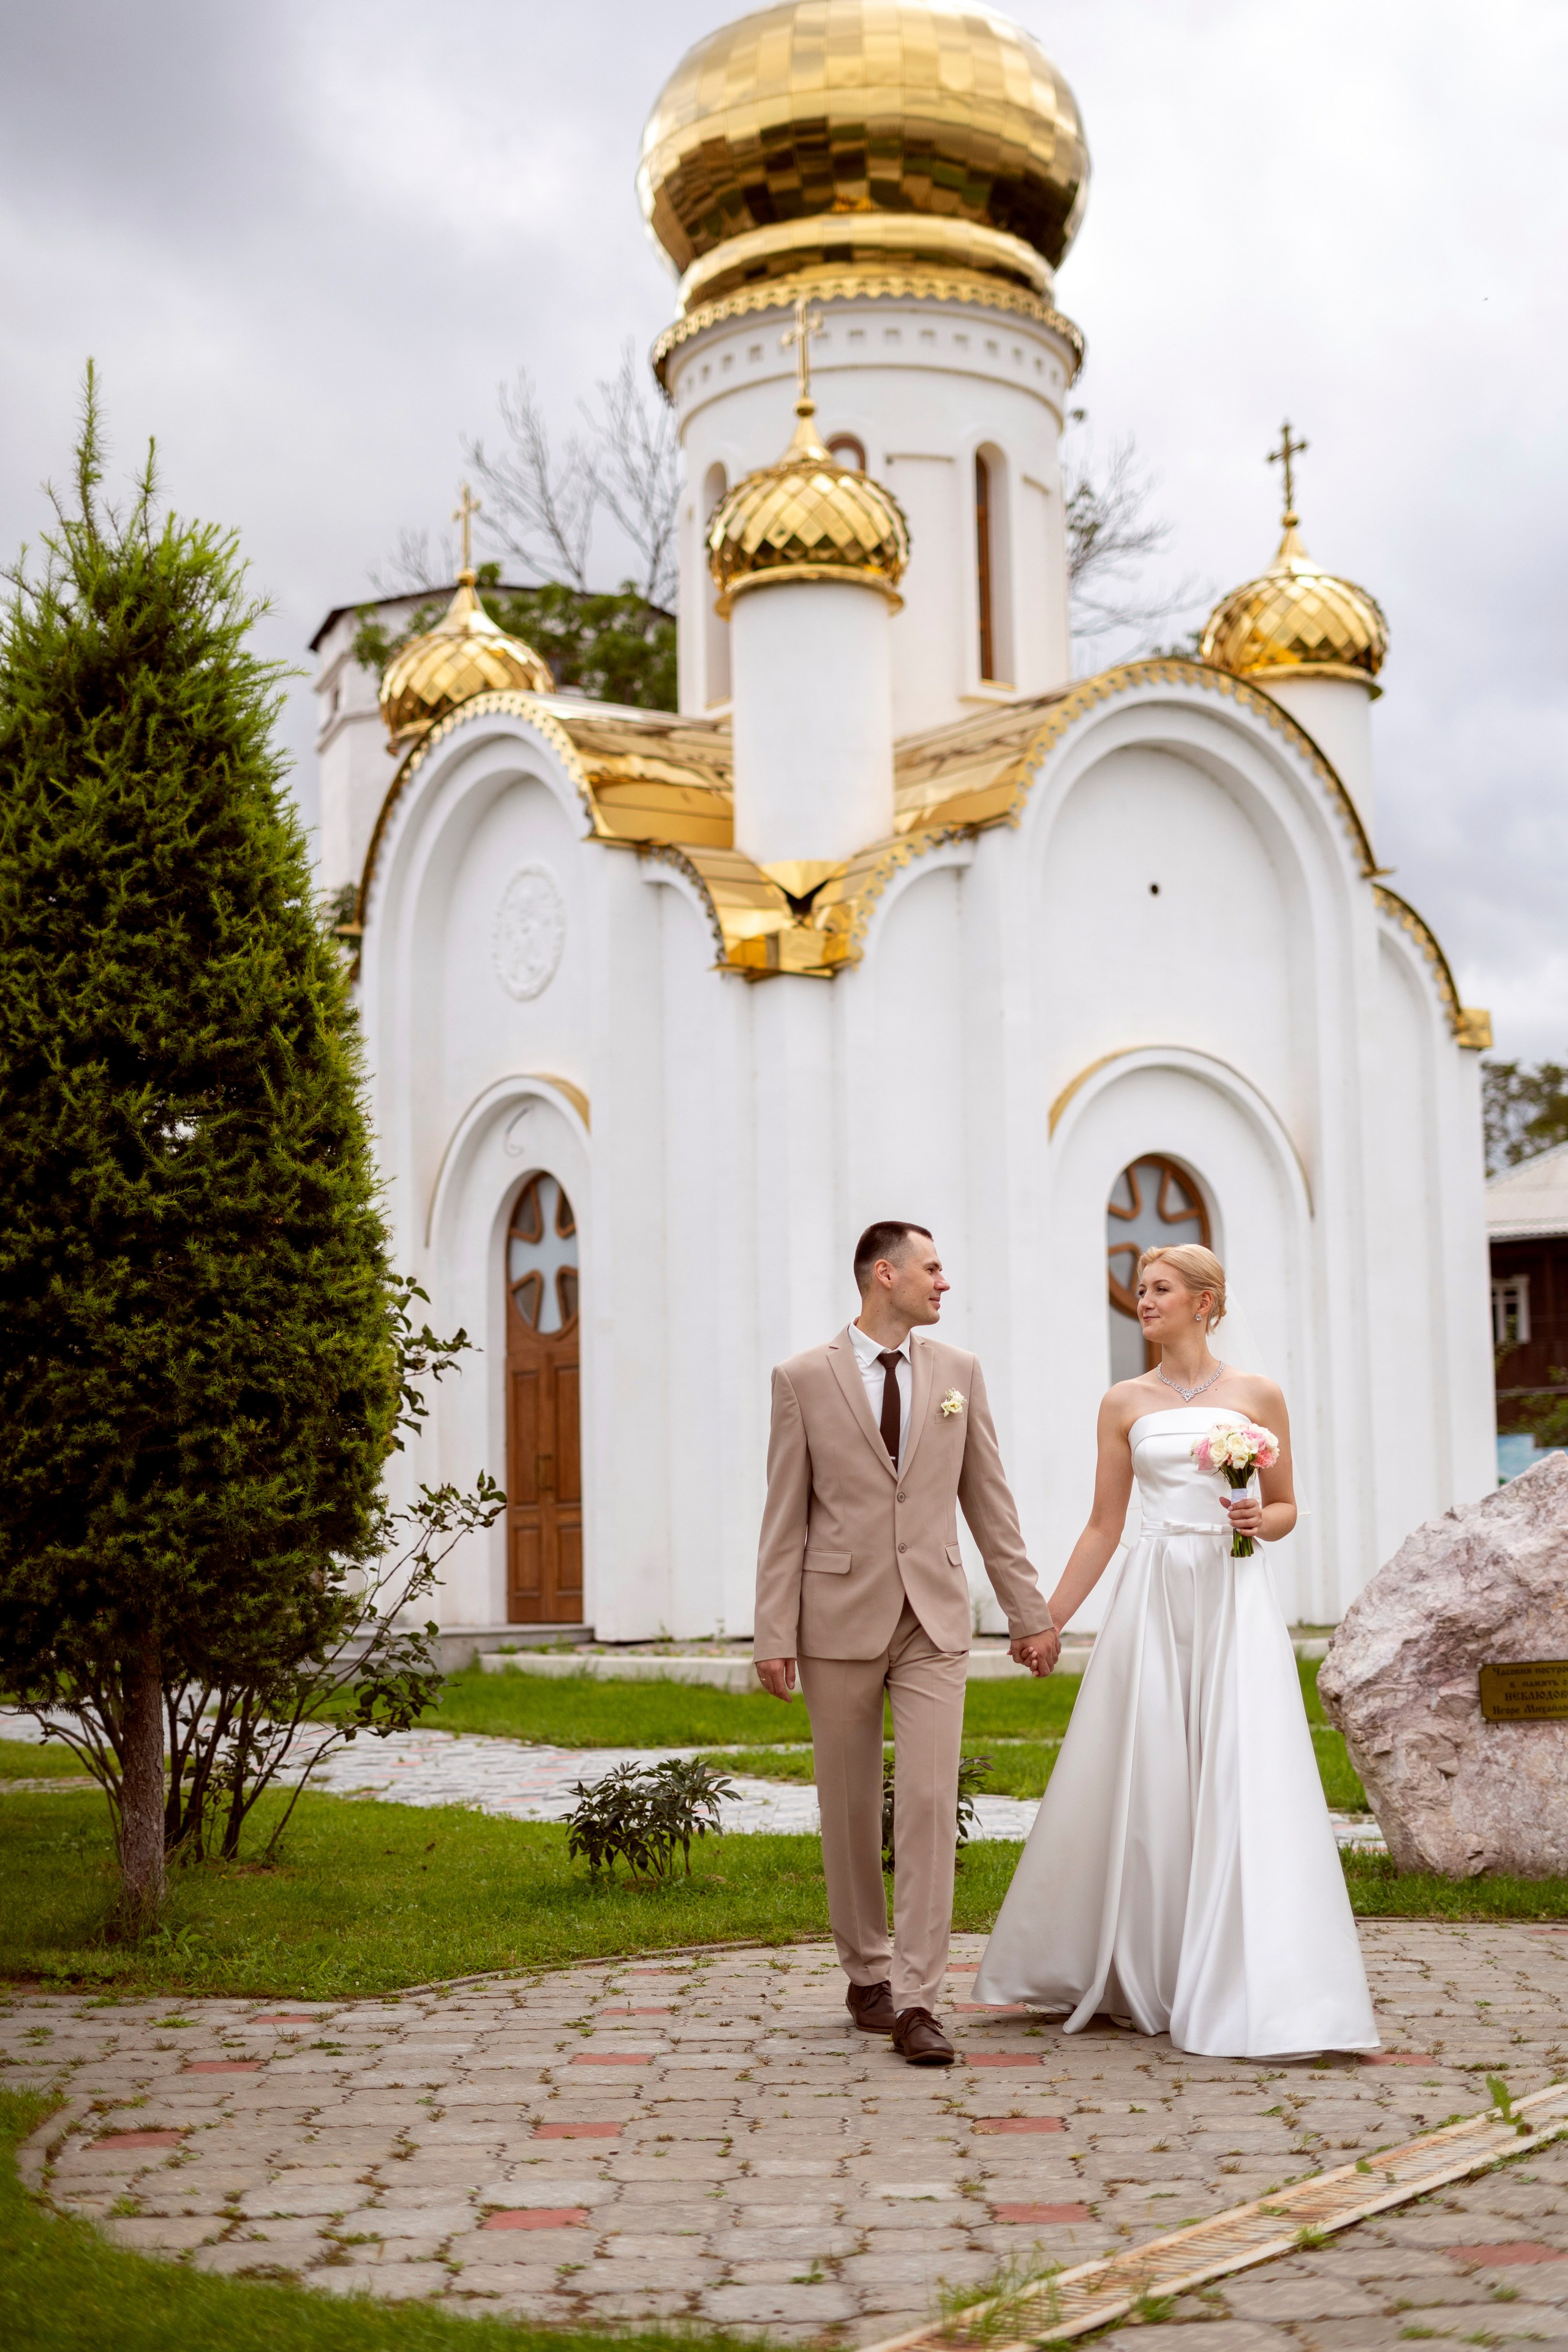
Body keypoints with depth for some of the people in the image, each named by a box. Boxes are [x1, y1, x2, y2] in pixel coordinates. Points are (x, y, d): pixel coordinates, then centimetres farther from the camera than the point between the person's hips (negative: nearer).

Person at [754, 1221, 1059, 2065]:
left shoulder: (959, 1372, 8)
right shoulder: (803, 1378, 0)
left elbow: (989, 1500, 11)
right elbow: (785, 1517, -1)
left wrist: (1029, 1612, 9)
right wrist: (774, 1633, -6)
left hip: (934, 1621, 1)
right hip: (840, 1619, -1)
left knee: (929, 1805, -7)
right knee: (850, 1809, 8)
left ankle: (916, 2000, -5)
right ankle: (868, 1974, 26)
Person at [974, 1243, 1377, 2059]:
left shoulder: (1258, 1396, 5)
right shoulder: (1125, 1403, 8)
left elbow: (1286, 1511, 11)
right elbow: (1103, 1526, 10)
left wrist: (1258, 1519, -12)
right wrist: (1048, 1620, 8)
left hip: (1235, 1600, -1)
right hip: (1151, 1599, 2)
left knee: (1242, 1785, -7)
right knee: (1141, 1785, 3)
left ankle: (1249, 1991, -1)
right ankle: (1137, 1978, 18)